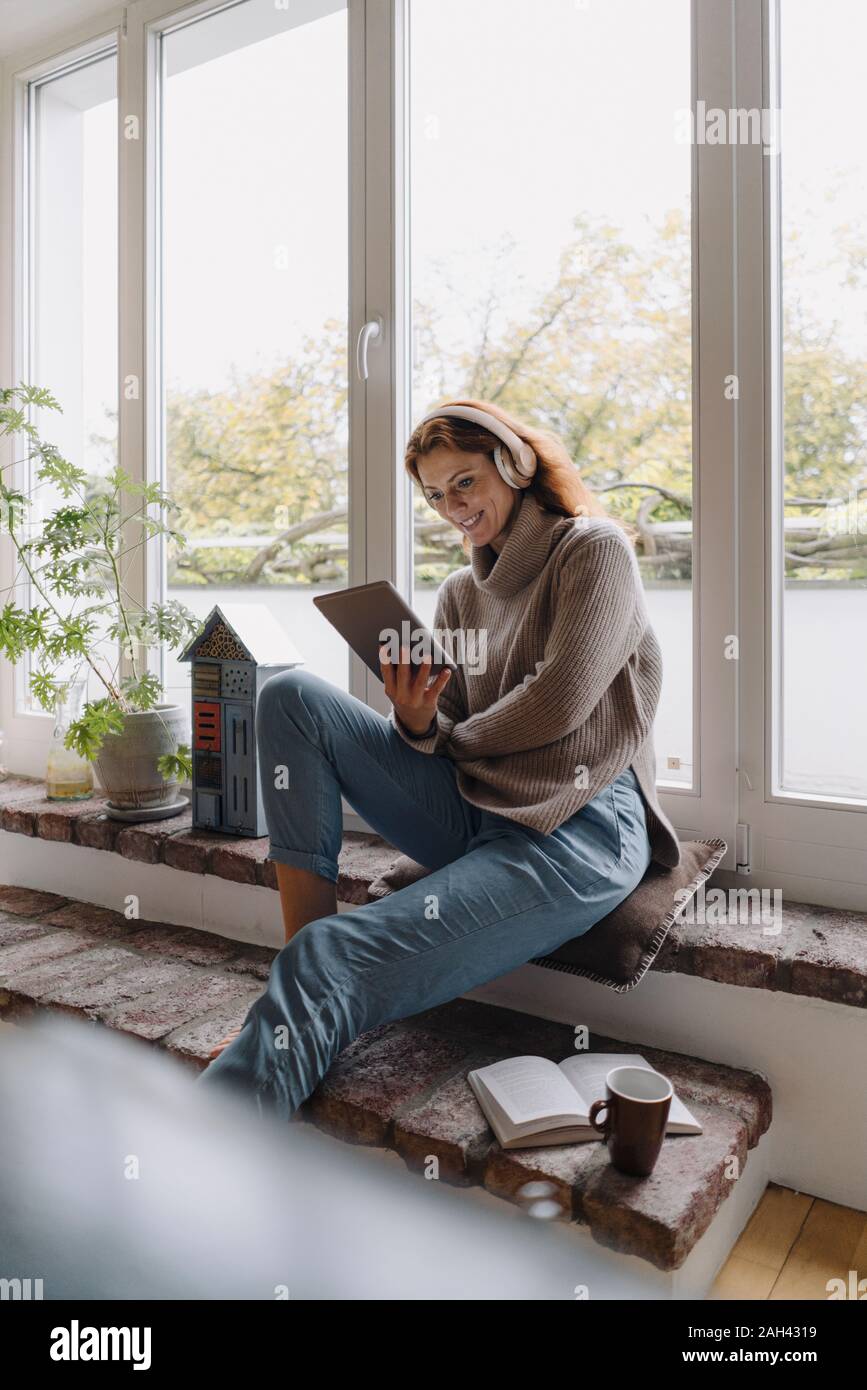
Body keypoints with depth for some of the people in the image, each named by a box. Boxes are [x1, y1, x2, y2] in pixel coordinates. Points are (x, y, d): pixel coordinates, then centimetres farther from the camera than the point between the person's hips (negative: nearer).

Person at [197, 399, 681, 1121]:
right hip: (471, 814, 7)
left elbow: (560, 702, -10)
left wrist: (456, 740, 4)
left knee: (330, 963, -27)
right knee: (293, 696, -10)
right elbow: (447, 737, 14)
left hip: (576, 828, -7)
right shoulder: (460, 594, 21)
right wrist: (417, 724, -10)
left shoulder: (594, 548, 3)